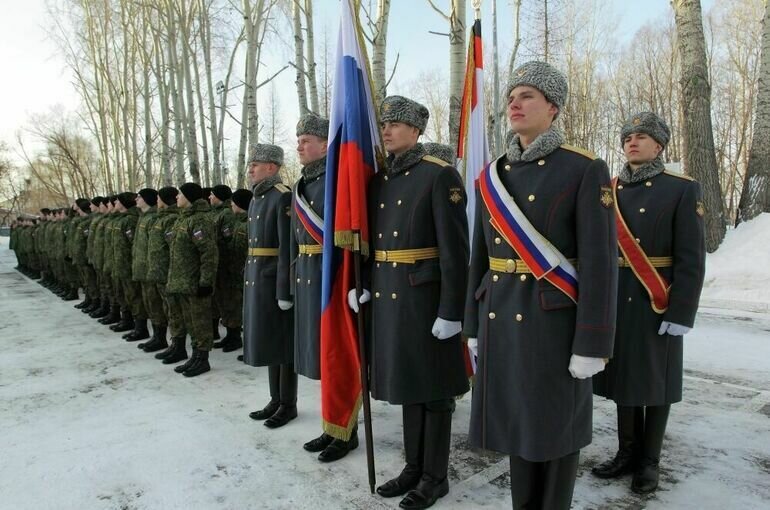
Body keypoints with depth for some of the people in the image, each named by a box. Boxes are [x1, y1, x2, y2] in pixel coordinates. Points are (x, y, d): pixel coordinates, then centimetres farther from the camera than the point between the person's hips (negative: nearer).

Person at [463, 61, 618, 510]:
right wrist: (475, 326, 12)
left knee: (555, 426, 7)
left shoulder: (586, 170, -8)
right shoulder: (492, 176, 8)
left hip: (555, 320, -5)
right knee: (517, 422, 15)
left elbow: (600, 261, -12)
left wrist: (591, 346, -14)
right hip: (501, 318, 5)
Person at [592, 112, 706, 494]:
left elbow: (691, 258, -9)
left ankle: (649, 462, 22)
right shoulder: (609, 191, 8)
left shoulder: (682, 189, -4)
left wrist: (680, 312, -15)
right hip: (614, 300, 4)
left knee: (655, 380, 7)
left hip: (657, 304, -4)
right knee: (623, 376, 11)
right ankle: (628, 453, 26)